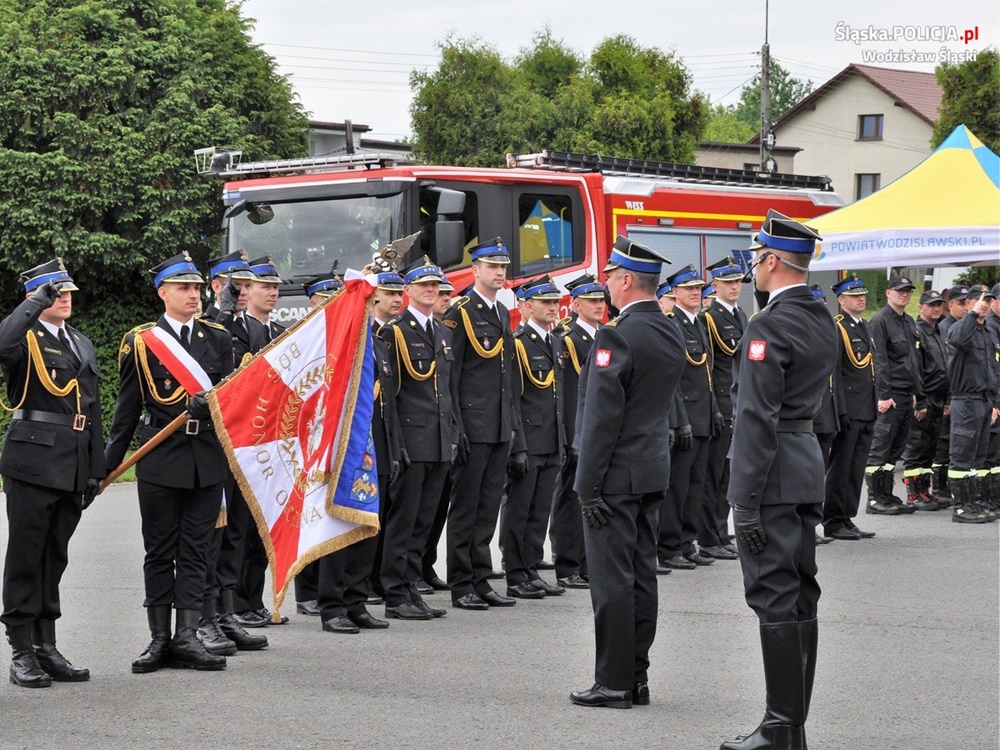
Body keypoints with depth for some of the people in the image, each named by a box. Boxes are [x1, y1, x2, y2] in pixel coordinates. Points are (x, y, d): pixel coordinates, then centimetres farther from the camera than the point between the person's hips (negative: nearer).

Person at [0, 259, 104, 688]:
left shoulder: (82, 345, 19)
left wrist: (96, 469, 15)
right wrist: (37, 302, -21)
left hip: (72, 469, 6)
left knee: (54, 558, 11)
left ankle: (46, 648, 17)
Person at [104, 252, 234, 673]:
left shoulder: (219, 339, 10)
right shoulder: (139, 342, 3)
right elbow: (127, 409, 5)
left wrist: (207, 402, -19)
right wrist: (108, 463, 4)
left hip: (208, 460, 2)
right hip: (160, 461, -2)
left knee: (196, 550, 3)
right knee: (160, 551, 3)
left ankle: (187, 638, 5)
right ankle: (159, 640, 9)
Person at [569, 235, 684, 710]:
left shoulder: (616, 336, -17)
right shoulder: (672, 335, 9)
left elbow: (602, 416, -18)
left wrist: (589, 485, -16)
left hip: (616, 474, -8)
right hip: (654, 470, 8)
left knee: (612, 580, -4)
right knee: (642, 576, 11)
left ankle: (613, 683, -1)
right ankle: (637, 678, 16)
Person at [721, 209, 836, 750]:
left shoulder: (769, 326, -16)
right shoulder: (821, 321, 13)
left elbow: (756, 417, -19)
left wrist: (747, 503, -19)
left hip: (773, 471, -9)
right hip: (809, 463, 9)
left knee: (774, 598, -6)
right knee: (799, 595, 11)